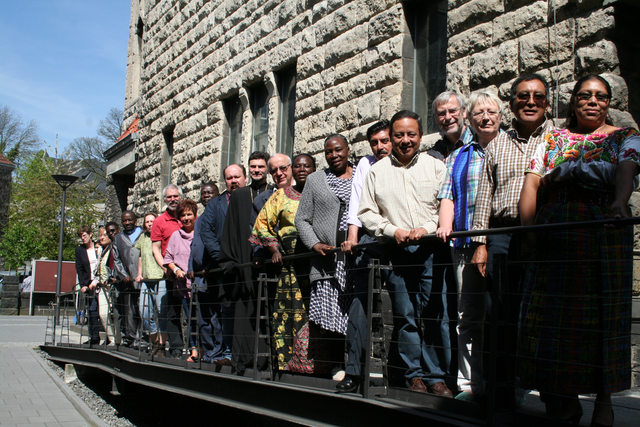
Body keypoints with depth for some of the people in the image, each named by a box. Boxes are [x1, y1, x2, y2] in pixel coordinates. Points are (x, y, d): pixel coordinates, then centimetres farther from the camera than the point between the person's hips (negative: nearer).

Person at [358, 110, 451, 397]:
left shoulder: (435, 167, 10)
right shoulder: (377, 171, 11)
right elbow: (366, 213, 9)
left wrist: (427, 228, -11)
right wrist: (393, 230, -5)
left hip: (430, 250, -1)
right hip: (396, 252, 1)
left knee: (435, 315, -2)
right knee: (405, 317, 3)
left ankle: (436, 377, 8)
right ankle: (414, 375, 13)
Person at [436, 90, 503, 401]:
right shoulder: (458, 158, 20)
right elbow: (448, 196, 13)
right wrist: (445, 225, -5)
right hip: (467, 243, 2)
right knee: (469, 316, 1)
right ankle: (470, 383, 5)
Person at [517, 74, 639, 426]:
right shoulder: (553, 138, 18)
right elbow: (531, 181, 8)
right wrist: (528, 222, -8)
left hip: (605, 233, -2)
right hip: (554, 233, 2)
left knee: (603, 312, -4)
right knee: (554, 310, -1)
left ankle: (604, 398, 7)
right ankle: (566, 397, 11)